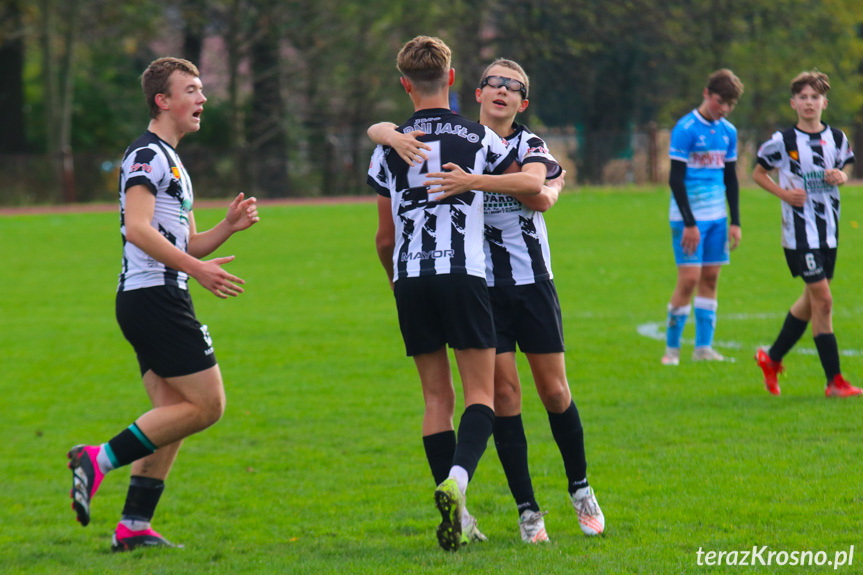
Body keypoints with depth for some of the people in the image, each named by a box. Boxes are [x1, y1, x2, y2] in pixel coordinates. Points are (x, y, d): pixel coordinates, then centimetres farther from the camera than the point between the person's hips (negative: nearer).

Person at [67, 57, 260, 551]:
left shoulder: (171, 162, 23)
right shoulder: (148, 155, -9)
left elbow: (186, 245, 25)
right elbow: (137, 229, -22)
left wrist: (229, 226, 7)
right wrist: (197, 268, -25)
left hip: (160, 301, 10)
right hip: (155, 298, -10)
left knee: (173, 415, 7)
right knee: (206, 405, -11)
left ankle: (133, 527, 4)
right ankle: (100, 459, -12)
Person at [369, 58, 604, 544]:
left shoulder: (530, 145, 0)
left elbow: (540, 196, -21)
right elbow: (377, 130, -1)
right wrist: (394, 137, -24)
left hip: (532, 281, 0)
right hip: (480, 285, 0)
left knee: (554, 390, 3)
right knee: (504, 392, -5)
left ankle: (581, 489, 24)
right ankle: (528, 510, 1)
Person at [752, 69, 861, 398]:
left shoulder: (837, 139, 6)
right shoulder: (783, 141, -7)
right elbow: (758, 174, 4)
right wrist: (784, 193, -12)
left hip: (829, 231, 6)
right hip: (799, 231, -6)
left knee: (811, 300, 12)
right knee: (822, 298, -11)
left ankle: (772, 358, 31)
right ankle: (835, 381, -9)